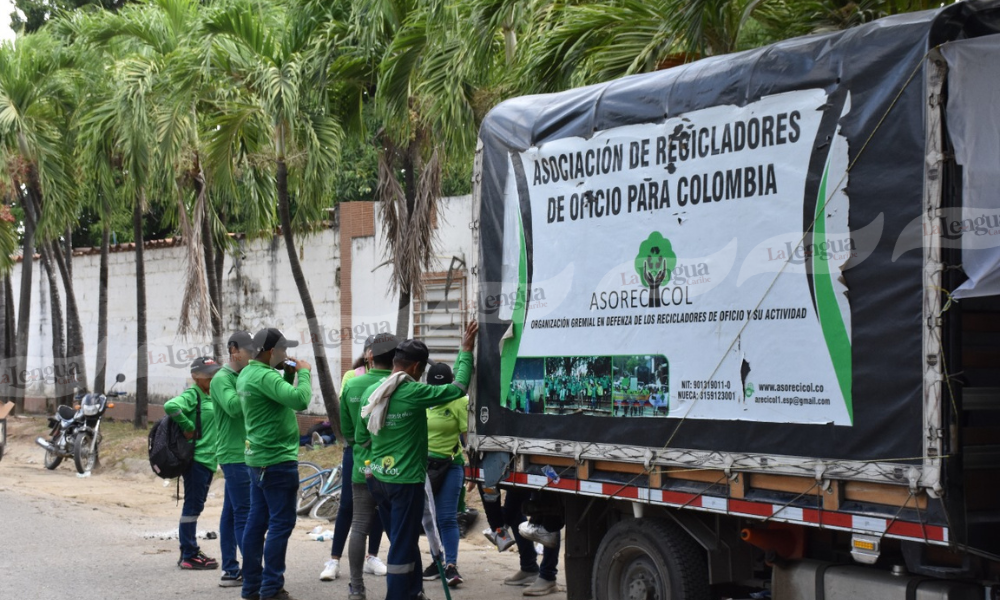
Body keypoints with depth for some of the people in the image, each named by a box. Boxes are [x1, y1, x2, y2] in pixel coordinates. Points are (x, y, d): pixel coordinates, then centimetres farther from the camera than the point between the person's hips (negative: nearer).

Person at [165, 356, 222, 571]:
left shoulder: (209, 397, 16)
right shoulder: (192, 395, -12)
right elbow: (170, 406, -30)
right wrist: (187, 427, -21)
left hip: (208, 459, 9)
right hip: (196, 458, -9)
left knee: (195, 506, 14)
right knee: (193, 506, -5)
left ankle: (191, 552, 20)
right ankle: (188, 556, -2)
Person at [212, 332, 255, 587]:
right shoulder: (222, 379, -10)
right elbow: (233, 406, -26)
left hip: (242, 454, 9)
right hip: (235, 455, -9)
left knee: (232, 513, 10)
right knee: (245, 515, -9)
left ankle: (230, 571, 14)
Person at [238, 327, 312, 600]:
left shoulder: (248, 373, 11)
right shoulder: (264, 376, -20)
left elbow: (280, 395, 18)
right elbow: (300, 400, -29)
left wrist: (289, 374, 5)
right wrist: (303, 372, -15)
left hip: (258, 458, 10)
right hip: (277, 460, -10)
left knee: (257, 521, 12)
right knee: (282, 523, -4)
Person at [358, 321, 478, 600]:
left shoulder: (370, 393, 3)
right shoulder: (414, 393, -17)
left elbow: (360, 437, 11)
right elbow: (458, 388, -11)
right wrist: (466, 351, -1)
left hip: (378, 479, 7)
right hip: (405, 481, -7)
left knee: (404, 541, 20)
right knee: (402, 548, 2)